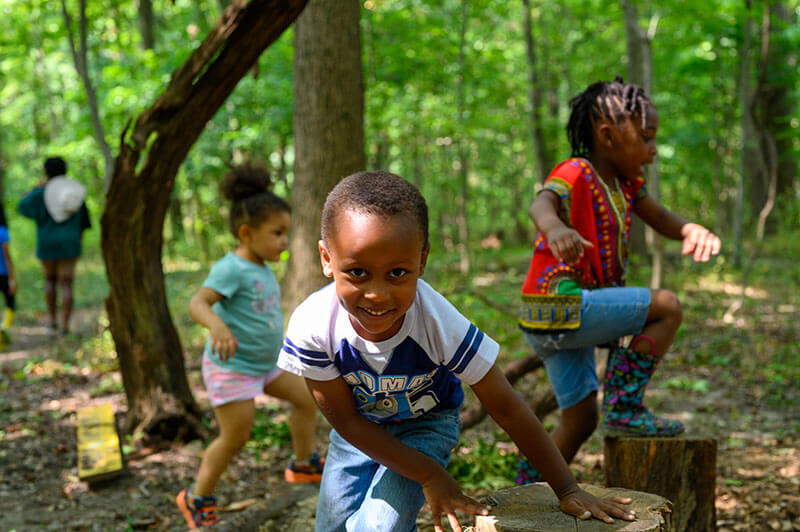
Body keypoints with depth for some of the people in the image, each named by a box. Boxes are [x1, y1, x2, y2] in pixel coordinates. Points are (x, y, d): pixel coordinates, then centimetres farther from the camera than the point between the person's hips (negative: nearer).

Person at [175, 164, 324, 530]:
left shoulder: (262, 269, 7)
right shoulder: (231, 268, -21)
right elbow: (198, 303, -33)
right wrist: (217, 325, -53)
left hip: (265, 363, 9)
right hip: (231, 367, -9)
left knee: (305, 397, 12)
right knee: (235, 438, -5)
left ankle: (303, 465, 29)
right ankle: (197, 497, 14)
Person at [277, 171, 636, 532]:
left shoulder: (438, 323, -36)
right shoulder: (312, 327, -32)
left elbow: (507, 410, -25)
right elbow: (345, 419, -19)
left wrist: (567, 491, -19)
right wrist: (429, 476, -19)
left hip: (426, 423, -2)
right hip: (360, 428, 2)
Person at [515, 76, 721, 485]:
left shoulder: (625, 182, 11)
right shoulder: (575, 174, -15)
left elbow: (660, 219, 13)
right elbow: (541, 205, -35)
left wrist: (694, 231, -12)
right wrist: (556, 228, -60)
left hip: (572, 316, 9)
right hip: (558, 308, -9)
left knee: (580, 422, 16)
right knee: (666, 307, -12)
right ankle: (623, 408, -8)